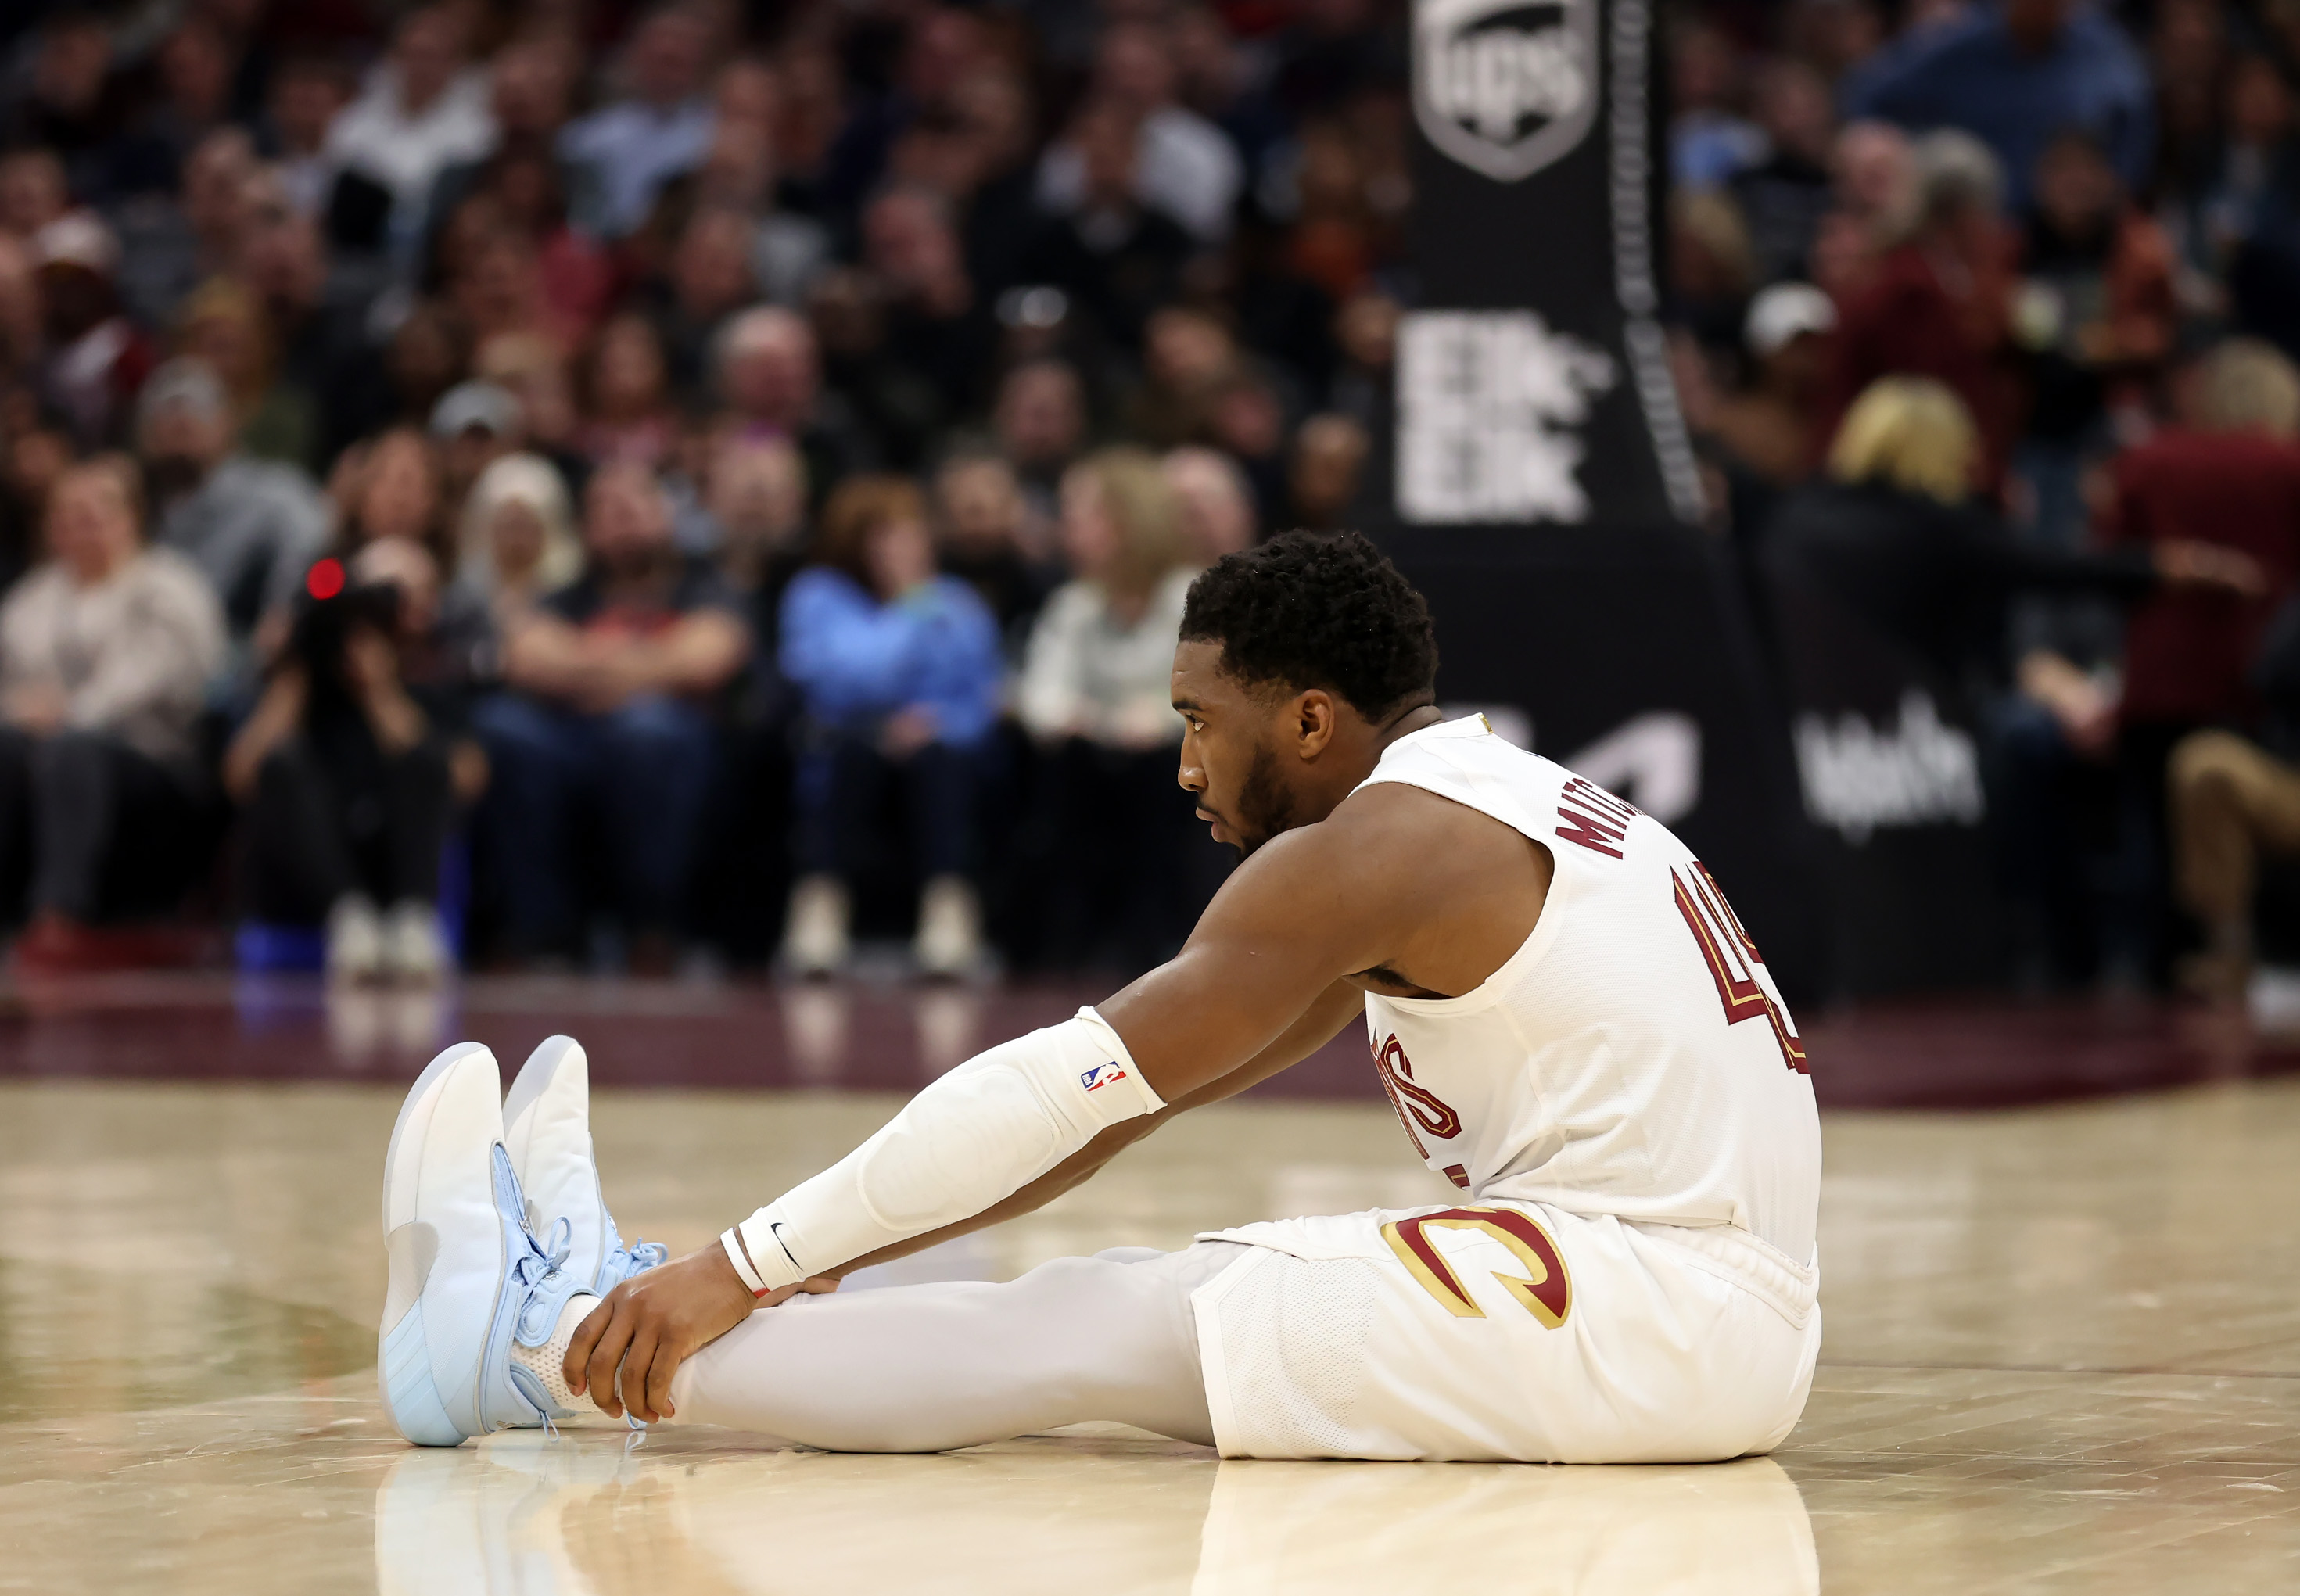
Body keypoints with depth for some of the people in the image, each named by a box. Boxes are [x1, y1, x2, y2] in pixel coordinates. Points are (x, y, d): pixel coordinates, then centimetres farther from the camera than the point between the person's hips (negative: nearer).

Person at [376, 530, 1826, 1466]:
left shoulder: (1382, 840, -10)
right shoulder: (1475, 811, 22)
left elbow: (1069, 1087, -12)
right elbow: (1128, 1105, 22)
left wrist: (748, 1268, -9)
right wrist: (811, 1260, 20)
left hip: (1648, 1310, -9)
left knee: (1098, 1330, -7)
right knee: (1159, 1290, 10)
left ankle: (545, 1341, -4)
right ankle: (593, 1309, 14)